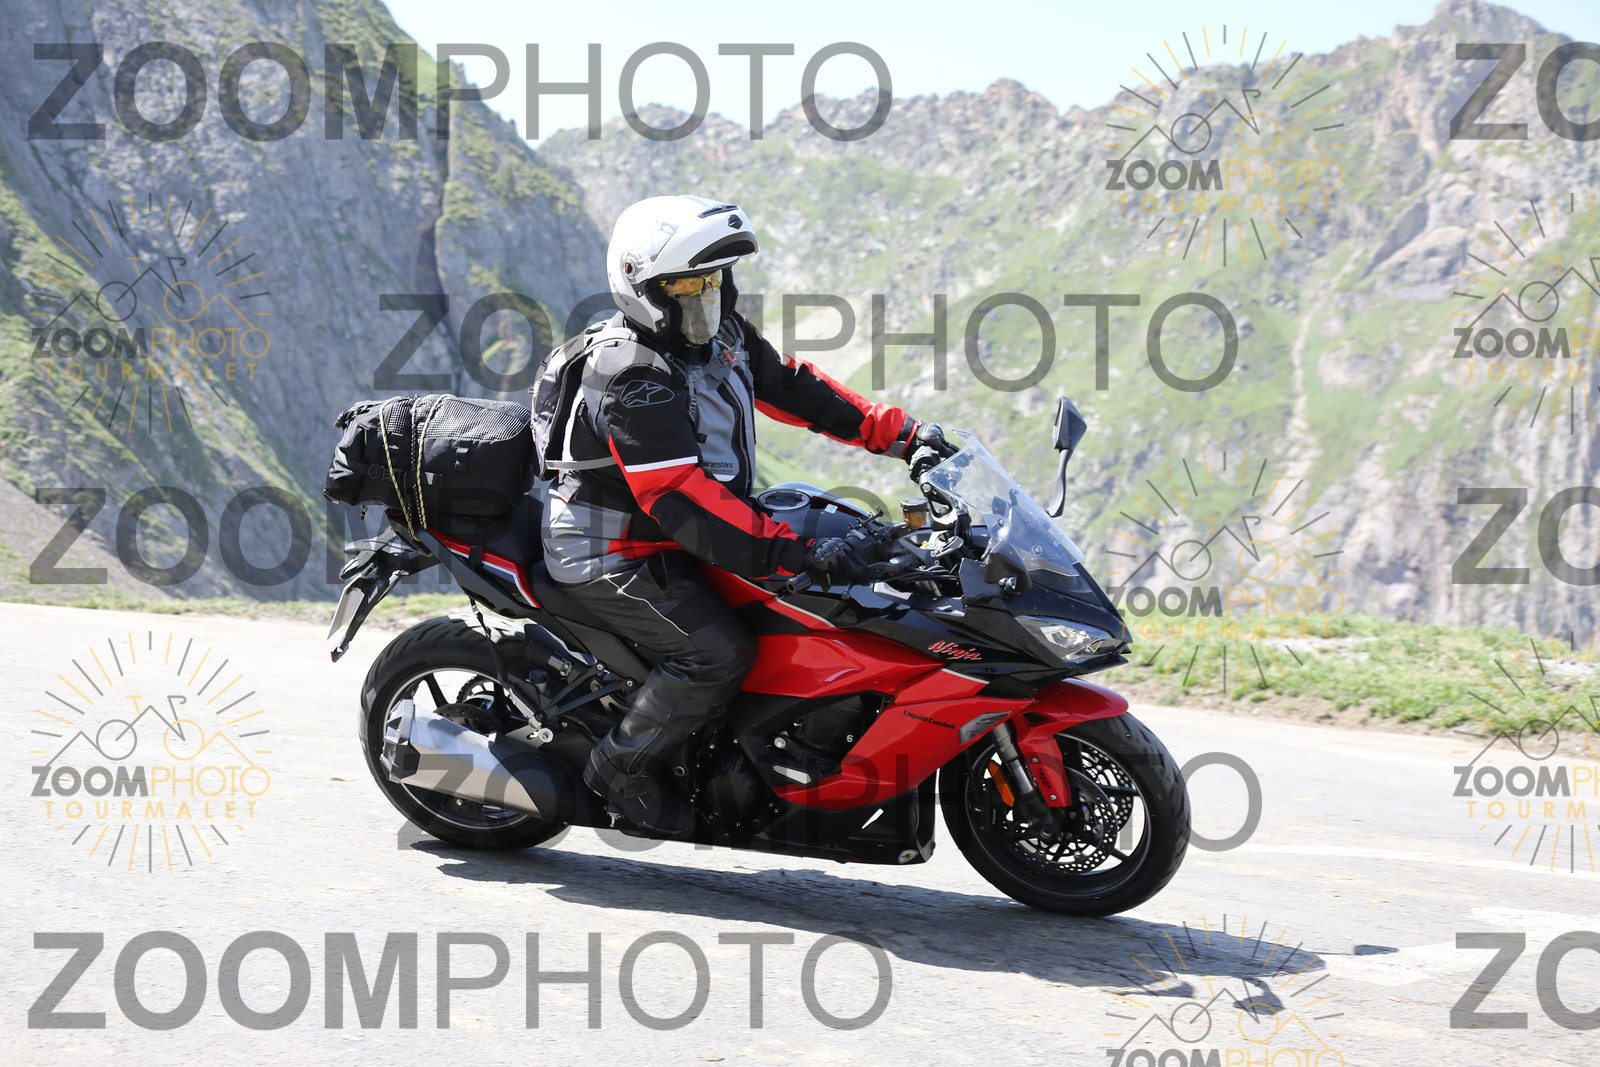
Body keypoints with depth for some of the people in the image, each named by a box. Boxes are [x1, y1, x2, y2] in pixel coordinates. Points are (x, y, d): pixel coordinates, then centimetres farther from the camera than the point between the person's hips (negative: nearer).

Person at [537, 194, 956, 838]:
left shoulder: (719, 335, 2)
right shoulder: (633, 382, -28)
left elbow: (792, 386, 11)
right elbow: (681, 501, -35)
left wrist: (902, 435, 3)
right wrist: (796, 554, -38)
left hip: (672, 543, 10)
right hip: (611, 558, -10)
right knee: (719, 651, -24)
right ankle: (623, 768, -5)